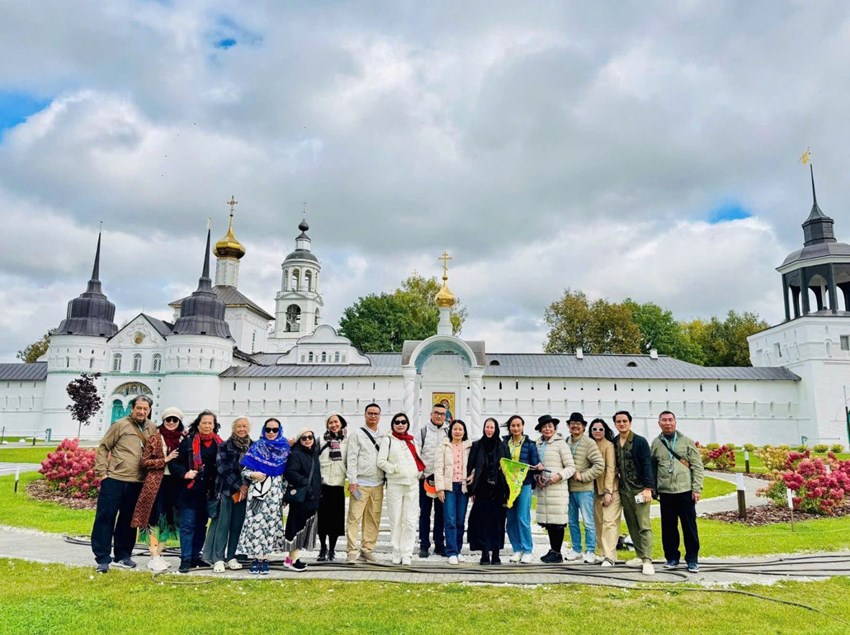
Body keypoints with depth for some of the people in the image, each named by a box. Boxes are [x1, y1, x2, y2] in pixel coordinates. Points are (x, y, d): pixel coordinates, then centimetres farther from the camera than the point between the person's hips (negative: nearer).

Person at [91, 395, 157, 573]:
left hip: (137, 483, 4)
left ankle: (122, 555, 25)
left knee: (128, 520, 12)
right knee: (105, 517, 0)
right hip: (114, 479, -4)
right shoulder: (120, 425, -4)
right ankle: (102, 558, 9)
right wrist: (101, 471, -6)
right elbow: (103, 448, -1)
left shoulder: (152, 429, 8)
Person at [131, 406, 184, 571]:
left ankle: (159, 554, 19)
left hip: (175, 483, 3)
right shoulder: (154, 438, 0)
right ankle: (154, 557, -1)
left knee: (168, 519, 8)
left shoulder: (183, 439, 7)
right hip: (156, 483, -3)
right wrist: (165, 460, -13)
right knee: (156, 518, -5)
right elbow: (145, 461, -4)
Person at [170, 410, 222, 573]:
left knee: (201, 526, 14)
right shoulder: (188, 442, -4)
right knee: (187, 526, -1)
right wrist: (184, 474, -20)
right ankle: (185, 560, 6)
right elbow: (175, 463, -5)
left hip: (208, 493, 4)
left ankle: (195, 556, 25)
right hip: (190, 491, -4)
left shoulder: (219, 444, 7)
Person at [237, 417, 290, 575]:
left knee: (270, 523, 0)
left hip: (274, 492, 1)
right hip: (257, 491, -1)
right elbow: (244, 470, 3)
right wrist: (253, 475, -17)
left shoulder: (284, 448, 7)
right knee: (255, 523, -5)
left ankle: (264, 559, 8)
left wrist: (286, 492, 6)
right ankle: (256, 559, 4)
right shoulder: (256, 448, 2)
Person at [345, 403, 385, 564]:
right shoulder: (357, 435, 2)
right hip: (361, 483, -4)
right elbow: (351, 459, -4)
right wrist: (352, 481, -10)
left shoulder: (384, 437, 14)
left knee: (374, 519, 7)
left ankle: (367, 550, 16)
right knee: (354, 517, -5)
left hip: (378, 484, 4)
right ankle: (352, 551, 1)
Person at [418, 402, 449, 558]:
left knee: (441, 512, 8)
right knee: (425, 512, 4)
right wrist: (420, 473, -9)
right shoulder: (423, 431, 1)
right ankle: (424, 545, 11)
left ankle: (439, 545, 17)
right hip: (425, 477, -2)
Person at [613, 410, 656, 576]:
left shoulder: (640, 441, -7)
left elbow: (647, 465, -10)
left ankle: (647, 561, -6)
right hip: (624, 490, 5)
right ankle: (640, 556, 19)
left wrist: (648, 488, -16)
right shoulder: (614, 443, 7)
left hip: (639, 489, -5)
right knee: (632, 525, 10)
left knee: (644, 526, -7)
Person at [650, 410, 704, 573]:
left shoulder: (687, 442, 1)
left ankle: (692, 559, 16)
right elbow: (652, 468, 9)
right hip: (665, 493, 2)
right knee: (668, 527, 8)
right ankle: (672, 557, 20)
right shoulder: (655, 444, 5)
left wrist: (697, 488, -7)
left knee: (689, 526, 5)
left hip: (685, 491, -2)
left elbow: (697, 466, -1)